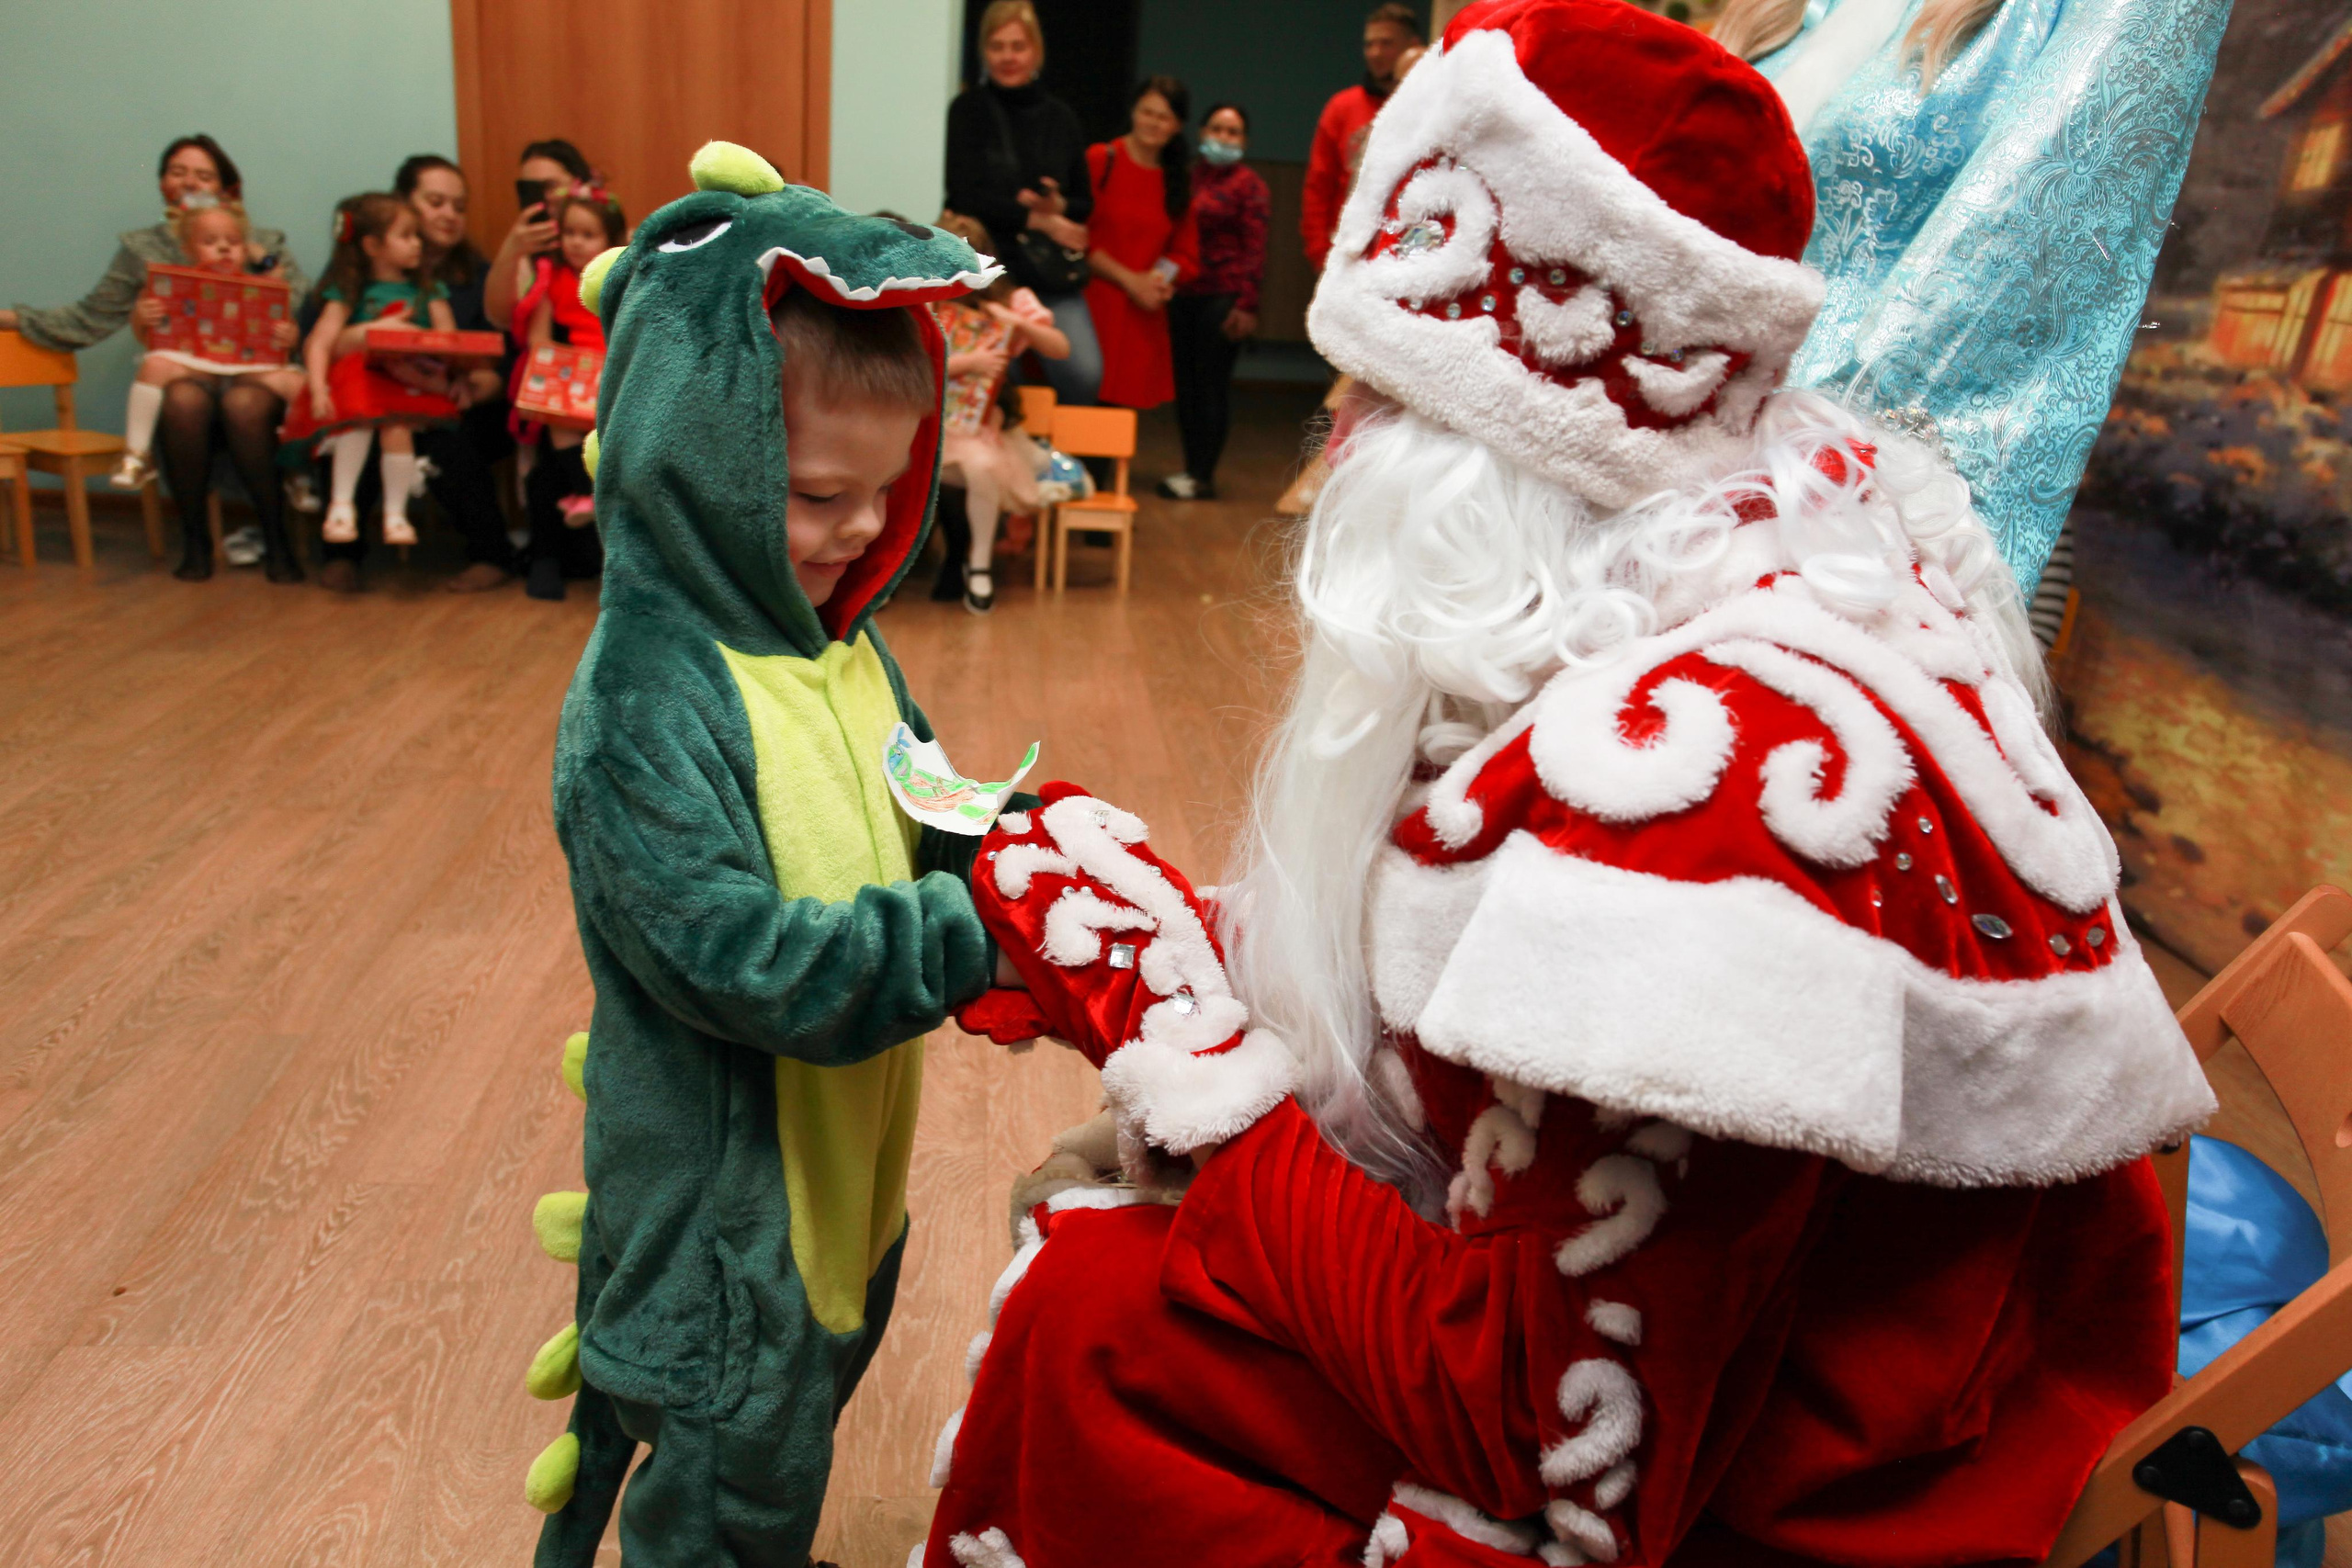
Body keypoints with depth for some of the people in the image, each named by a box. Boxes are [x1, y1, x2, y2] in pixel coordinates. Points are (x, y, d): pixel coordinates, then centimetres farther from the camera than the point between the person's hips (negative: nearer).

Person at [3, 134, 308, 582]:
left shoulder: (266, 245, 14)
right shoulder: (141, 248, 18)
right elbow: (90, 316, 18)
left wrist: (257, 259, -5)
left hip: (252, 376, -1)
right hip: (181, 374, 2)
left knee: (243, 403, -36)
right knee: (184, 399, -34)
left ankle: (276, 539, -24)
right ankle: (194, 538, -19)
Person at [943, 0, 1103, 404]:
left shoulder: (1061, 117, 12)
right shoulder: (967, 110, 2)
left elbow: (1085, 204, 14)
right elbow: (966, 197, -6)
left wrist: (1058, 205, -9)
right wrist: (1039, 220, -8)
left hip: (1054, 273, 3)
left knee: (1084, 375, -15)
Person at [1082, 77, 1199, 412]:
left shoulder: (1177, 180, 17)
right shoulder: (1100, 161, 2)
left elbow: (1187, 255, 17)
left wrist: (1161, 279, -5)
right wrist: (1130, 280, -9)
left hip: (1142, 318, 4)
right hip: (1095, 306, -4)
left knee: (1121, 409, -1)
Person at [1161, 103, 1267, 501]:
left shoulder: (1248, 183, -1)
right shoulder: (1187, 176, 13)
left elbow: (1255, 247, -5)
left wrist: (1247, 304, -12)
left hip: (1223, 296, -5)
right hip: (1183, 293, 5)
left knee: (1212, 382, -4)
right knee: (1186, 381, 7)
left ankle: (1203, 476, 1)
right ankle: (1192, 467, 17)